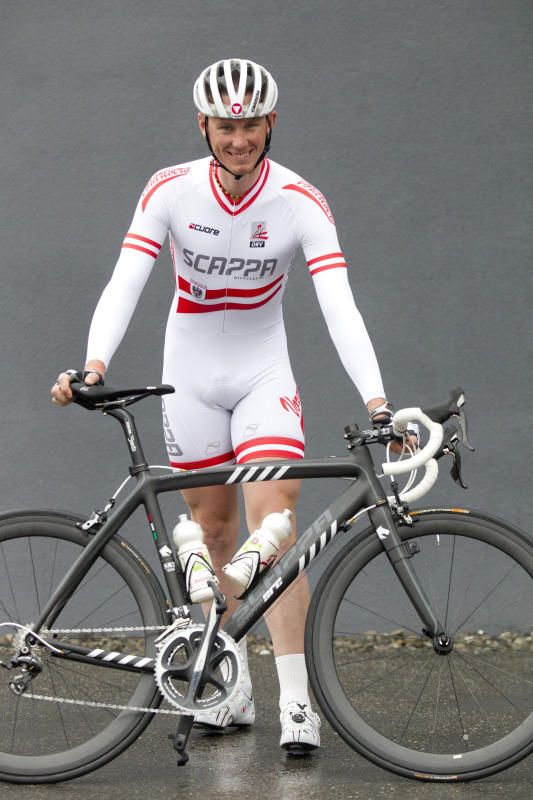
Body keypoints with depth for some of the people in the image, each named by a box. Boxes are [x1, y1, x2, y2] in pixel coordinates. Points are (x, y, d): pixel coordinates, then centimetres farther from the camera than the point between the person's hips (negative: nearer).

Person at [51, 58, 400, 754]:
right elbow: (125, 282, -21)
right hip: (191, 375, 2)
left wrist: (375, 399, -38)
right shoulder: (171, 191, -13)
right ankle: (235, 691, 19)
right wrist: (95, 363, -38)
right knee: (212, 530, 7)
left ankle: (296, 702, -16)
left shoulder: (300, 202, -17)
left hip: (264, 373, -2)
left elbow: (339, 304, -25)